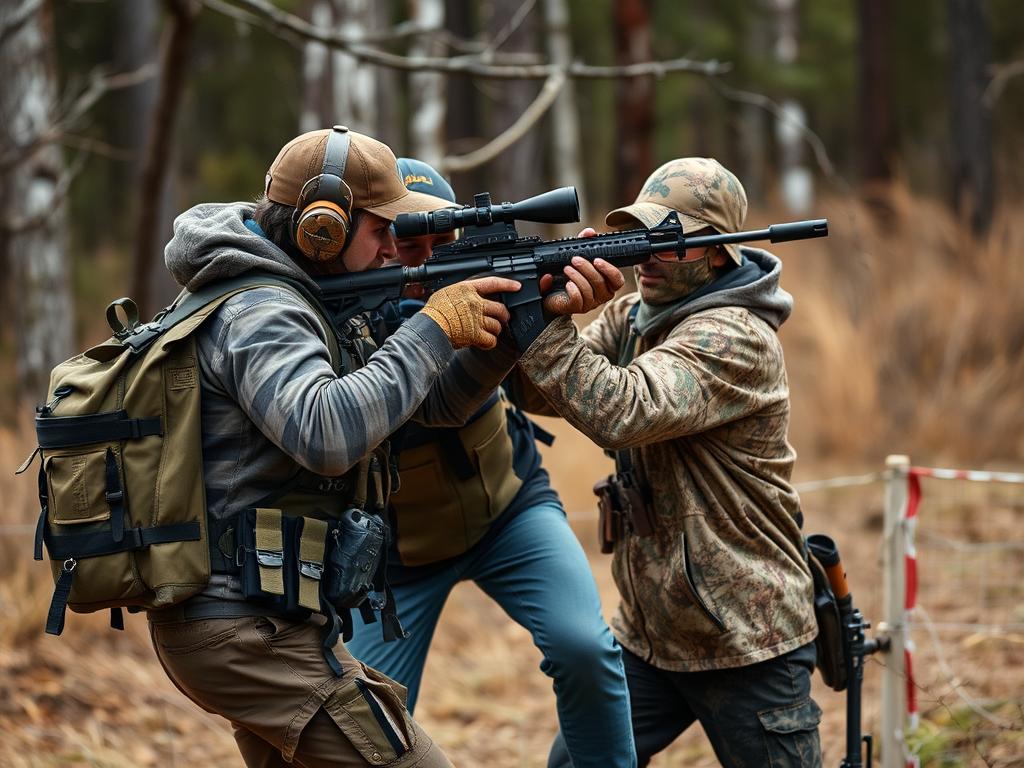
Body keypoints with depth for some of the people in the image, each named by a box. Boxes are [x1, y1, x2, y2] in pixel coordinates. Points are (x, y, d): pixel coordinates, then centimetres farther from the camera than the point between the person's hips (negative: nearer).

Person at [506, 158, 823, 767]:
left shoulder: (736, 338, -19)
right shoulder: (630, 317, 8)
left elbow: (622, 412, -32)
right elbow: (542, 391, 0)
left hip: (747, 644, -8)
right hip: (648, 633, 8)